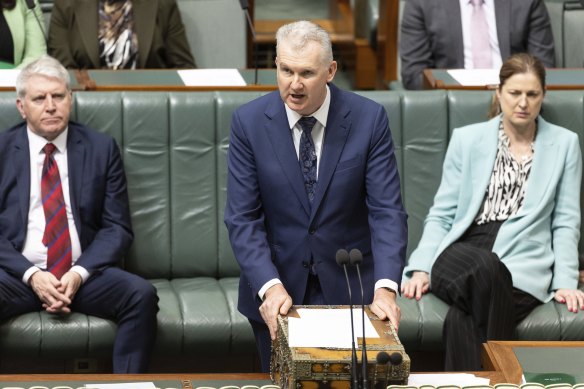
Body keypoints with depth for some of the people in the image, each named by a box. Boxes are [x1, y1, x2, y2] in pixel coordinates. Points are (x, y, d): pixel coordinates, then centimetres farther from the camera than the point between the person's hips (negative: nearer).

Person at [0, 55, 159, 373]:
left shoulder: (101, 149, 9)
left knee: (142, 295, -28)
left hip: (84, 273, 2)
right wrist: (31, 275, -13)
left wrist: (79, 274, -11)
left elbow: (117, 227, 6)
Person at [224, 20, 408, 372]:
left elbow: (387, 211, -12)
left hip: (349, 285, -1)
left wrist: (386, 287, -26)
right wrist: (270, 286, -24)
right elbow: (243, 218, -10)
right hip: (277, 281, 1)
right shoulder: (249, 122, -8)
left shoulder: (369, 118, -10)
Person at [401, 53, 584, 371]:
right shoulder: (467, 139, 14)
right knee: (484, 267, -39)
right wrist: (421, 267, -4)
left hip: (523, 264, -1)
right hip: (461, 255, 1)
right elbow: (441, 214, 12)